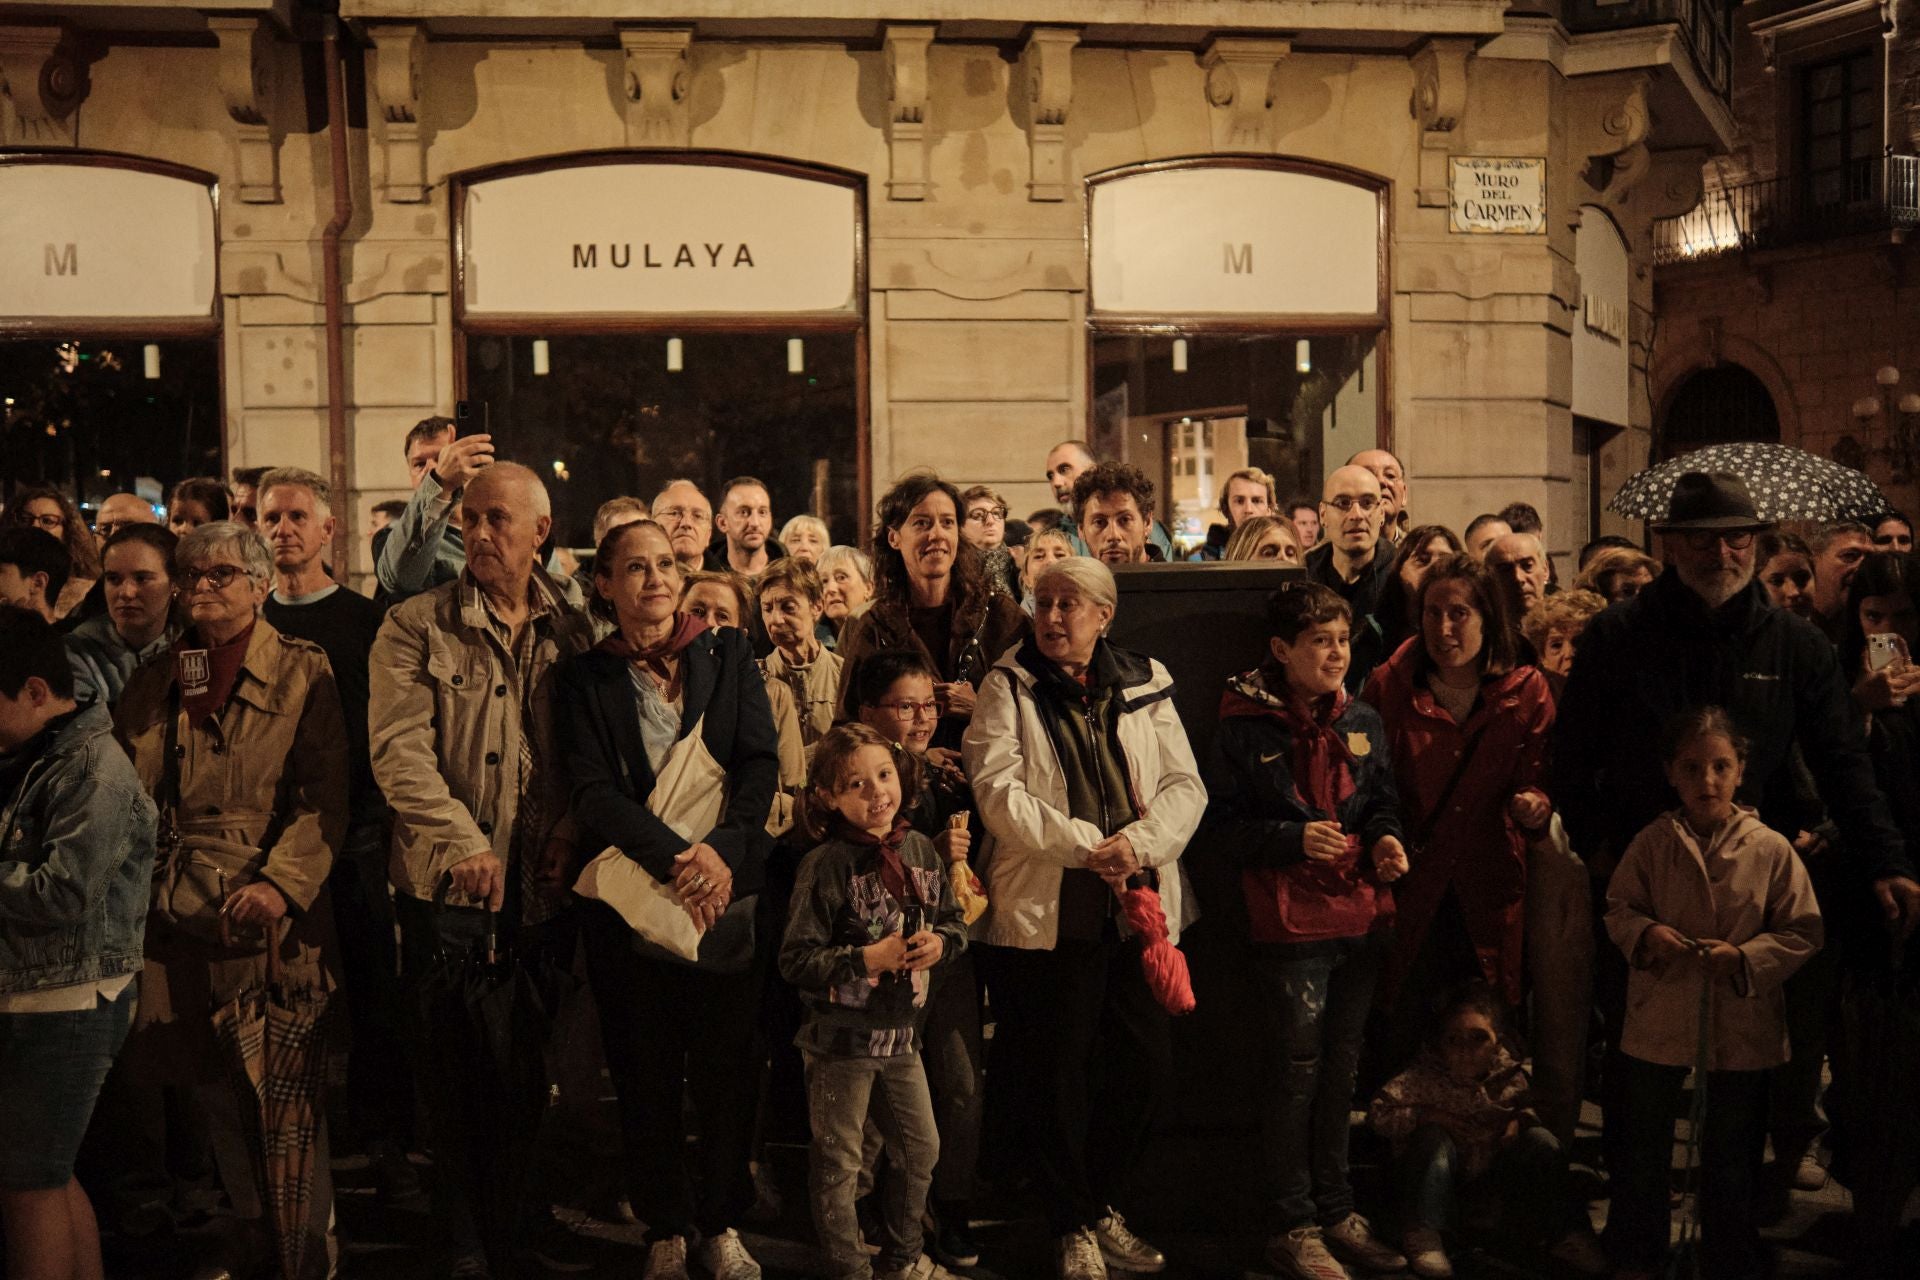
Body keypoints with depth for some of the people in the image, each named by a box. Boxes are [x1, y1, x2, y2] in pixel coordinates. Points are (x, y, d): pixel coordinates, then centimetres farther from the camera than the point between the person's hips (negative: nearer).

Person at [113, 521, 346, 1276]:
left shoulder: (302, 672, 0)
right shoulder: (156, 680, 15)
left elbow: (324, 796, -8)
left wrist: (282, 881, -18)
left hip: (270, 916, -5)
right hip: (182, 917, 5)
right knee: (214, 1095, 13)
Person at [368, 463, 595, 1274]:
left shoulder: (572, 625, 6)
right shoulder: (416, 628, -3)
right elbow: (399, 750, -13)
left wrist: (572, 828, -9)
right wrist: (464, 843, -23)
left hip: (544, 882, 3)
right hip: (448, 884, -2)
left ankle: (526, 1207, 31)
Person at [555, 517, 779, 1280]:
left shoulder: (729, 654, 8)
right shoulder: (583, 679, 4)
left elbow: (760, 762, -1)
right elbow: (592, 791, -7)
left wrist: (724, 850, -17)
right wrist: (673, 858, -21)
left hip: (731, 889, 1)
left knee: (730, 1066, 4)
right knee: (647, 1073, 5)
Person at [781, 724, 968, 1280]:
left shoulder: (920, 849, 1)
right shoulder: (826, 865, -16)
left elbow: (955, 922, 12)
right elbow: (796, 959, -16)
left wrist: (939, 942, -10)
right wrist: (868, 959, -22)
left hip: (901, 1033, 6)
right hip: (841, 1039, -6)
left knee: (921, 1149, 18)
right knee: (838, 1164, 6)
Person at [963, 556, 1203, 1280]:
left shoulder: (1145, 685, 9)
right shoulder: (1008, 688, -1)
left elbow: (1185, 785, 3)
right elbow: (999, 793, -12)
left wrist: (1138, 843, -15)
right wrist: (1087, 844, -18)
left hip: (1139, 906, 4)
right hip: (1046, 908, -3)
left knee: (1146, 1063, 10)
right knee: (1054, 1075, 4)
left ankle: (1100, 1203, 32)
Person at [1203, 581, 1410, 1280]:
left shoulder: (1362, 721, 7)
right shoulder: (1246, 726, -7)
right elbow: (1222, 819, -6)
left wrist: (1386, 836, -4)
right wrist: (1293, 839, -18)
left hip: (1361, 916, 5)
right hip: (1289, 921, -5)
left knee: (1341, 1069, 15)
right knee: (1298, 1072, 2)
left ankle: (1336, 1211, 28)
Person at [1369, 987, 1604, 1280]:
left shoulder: (1510, 1075, -13)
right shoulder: (1425, 1077, -21)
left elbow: (1531, 1104, 7)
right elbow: (1378, 1112, -23)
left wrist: (1521, 1118, -16)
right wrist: (1428, 1116, -29)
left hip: (1491, 1166, 3)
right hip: (1439, 1172, -3)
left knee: (1542, 1140, -17)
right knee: (1433, 1138, -33)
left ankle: (1566, 1233, -9)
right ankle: (1423, 1235, -30)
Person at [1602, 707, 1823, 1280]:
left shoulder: (1771, 849, -10)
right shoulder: (1651, 844, -7)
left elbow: (1802, 932, -4)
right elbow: (1618, 907, 4)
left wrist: (1744, 957, -17)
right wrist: (1644, 933, -16)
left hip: (1742, 1029, -1)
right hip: (1659, 1017, 1)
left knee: (1731, 1157, 14)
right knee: (1642, 1147, 14)